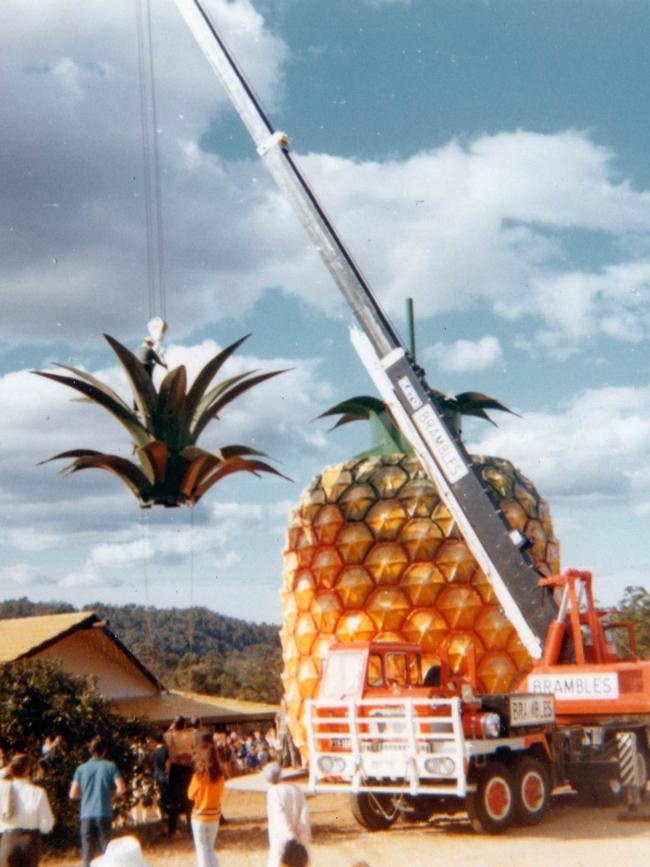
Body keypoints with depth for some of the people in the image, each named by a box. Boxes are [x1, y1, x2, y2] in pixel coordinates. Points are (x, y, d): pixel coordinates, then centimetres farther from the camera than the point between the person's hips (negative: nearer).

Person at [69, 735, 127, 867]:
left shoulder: (81, 769, 6)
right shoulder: (110, 767, 0)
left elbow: (73, 794, 4)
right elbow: (121, 789, -9)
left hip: (86, 815, 2)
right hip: (104, 814, -2)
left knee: (87, 855, 7)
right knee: (107, 852, 6)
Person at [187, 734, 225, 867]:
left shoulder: (199, 775, -20)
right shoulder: (219, 775, -6)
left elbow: (191, 795, -8)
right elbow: (220, 794, 6)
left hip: (200, 817, -5)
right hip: (214, 816, 5)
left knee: (202, 850, 9)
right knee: (210, 849, 20)